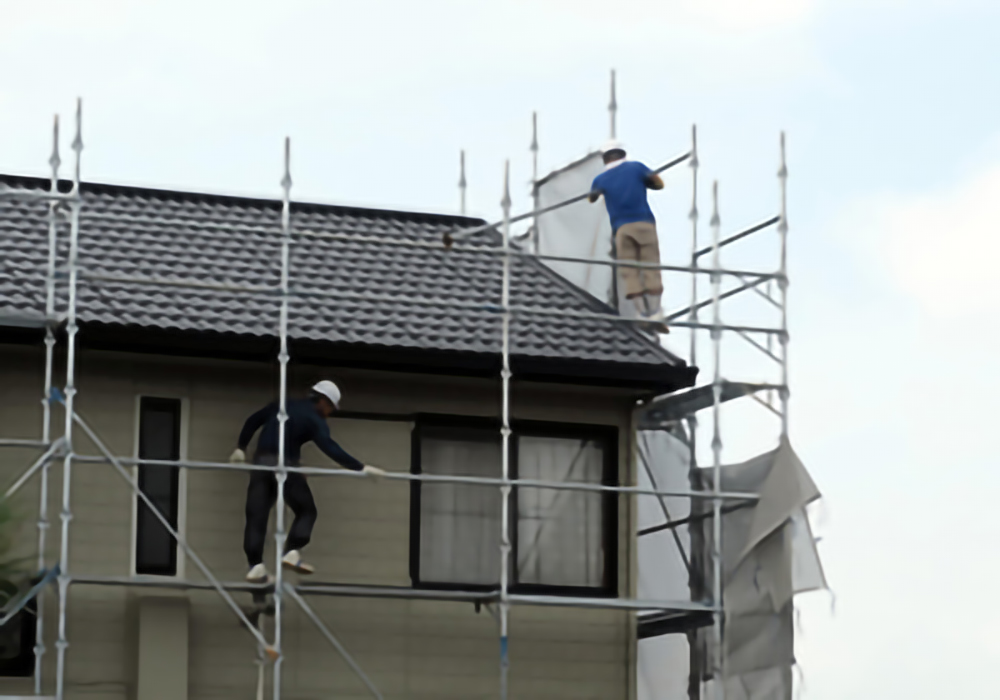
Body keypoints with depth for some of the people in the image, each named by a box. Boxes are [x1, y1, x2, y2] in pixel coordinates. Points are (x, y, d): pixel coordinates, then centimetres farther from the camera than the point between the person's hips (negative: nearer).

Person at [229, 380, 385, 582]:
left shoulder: (280, 406, 17)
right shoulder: (315, 420, -1)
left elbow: (252, 421, 19)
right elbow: (330, 448, -15)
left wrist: (240, 447, 30)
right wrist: (360, 468, -18)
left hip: (261, 463, 5)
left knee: (256, 515, 3)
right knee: (306, 511, 9)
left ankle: (255, 565, -6)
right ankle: (292, 552, -10)